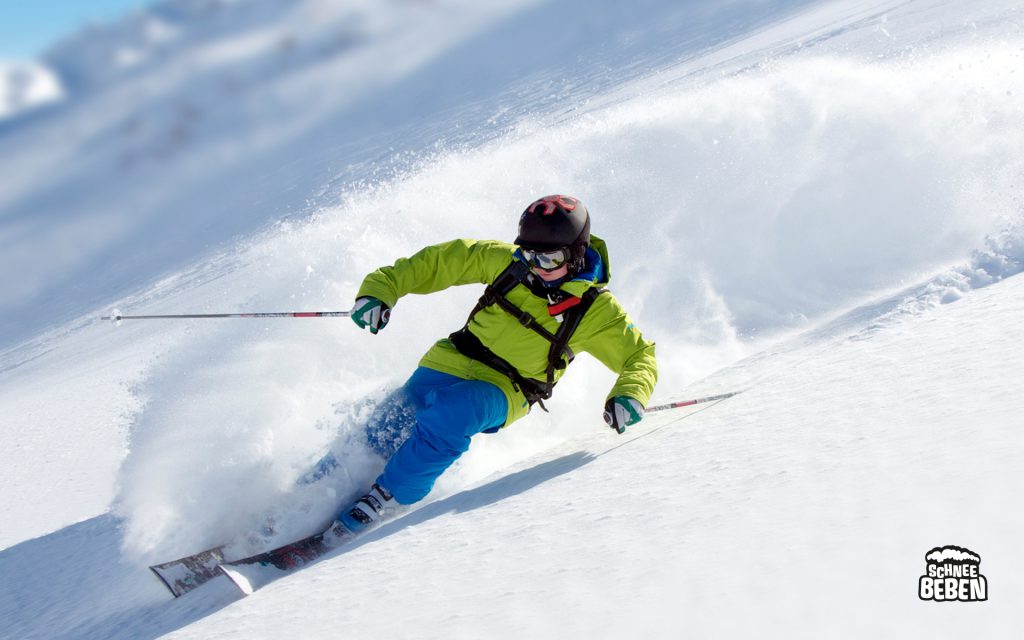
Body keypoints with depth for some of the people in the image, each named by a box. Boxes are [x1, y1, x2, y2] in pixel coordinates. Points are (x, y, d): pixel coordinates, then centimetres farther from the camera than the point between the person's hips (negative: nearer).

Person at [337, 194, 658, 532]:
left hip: (504, 392, -4)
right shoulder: (505, 261, -2)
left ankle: (388, 496, -21)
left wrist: (629, 395, -26)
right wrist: (382, 287, -5)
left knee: (450, 413, -34)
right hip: (448, 364, 4)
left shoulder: (595, 310, -9)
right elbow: (439, 261, 4)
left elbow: (640, 356, -4)